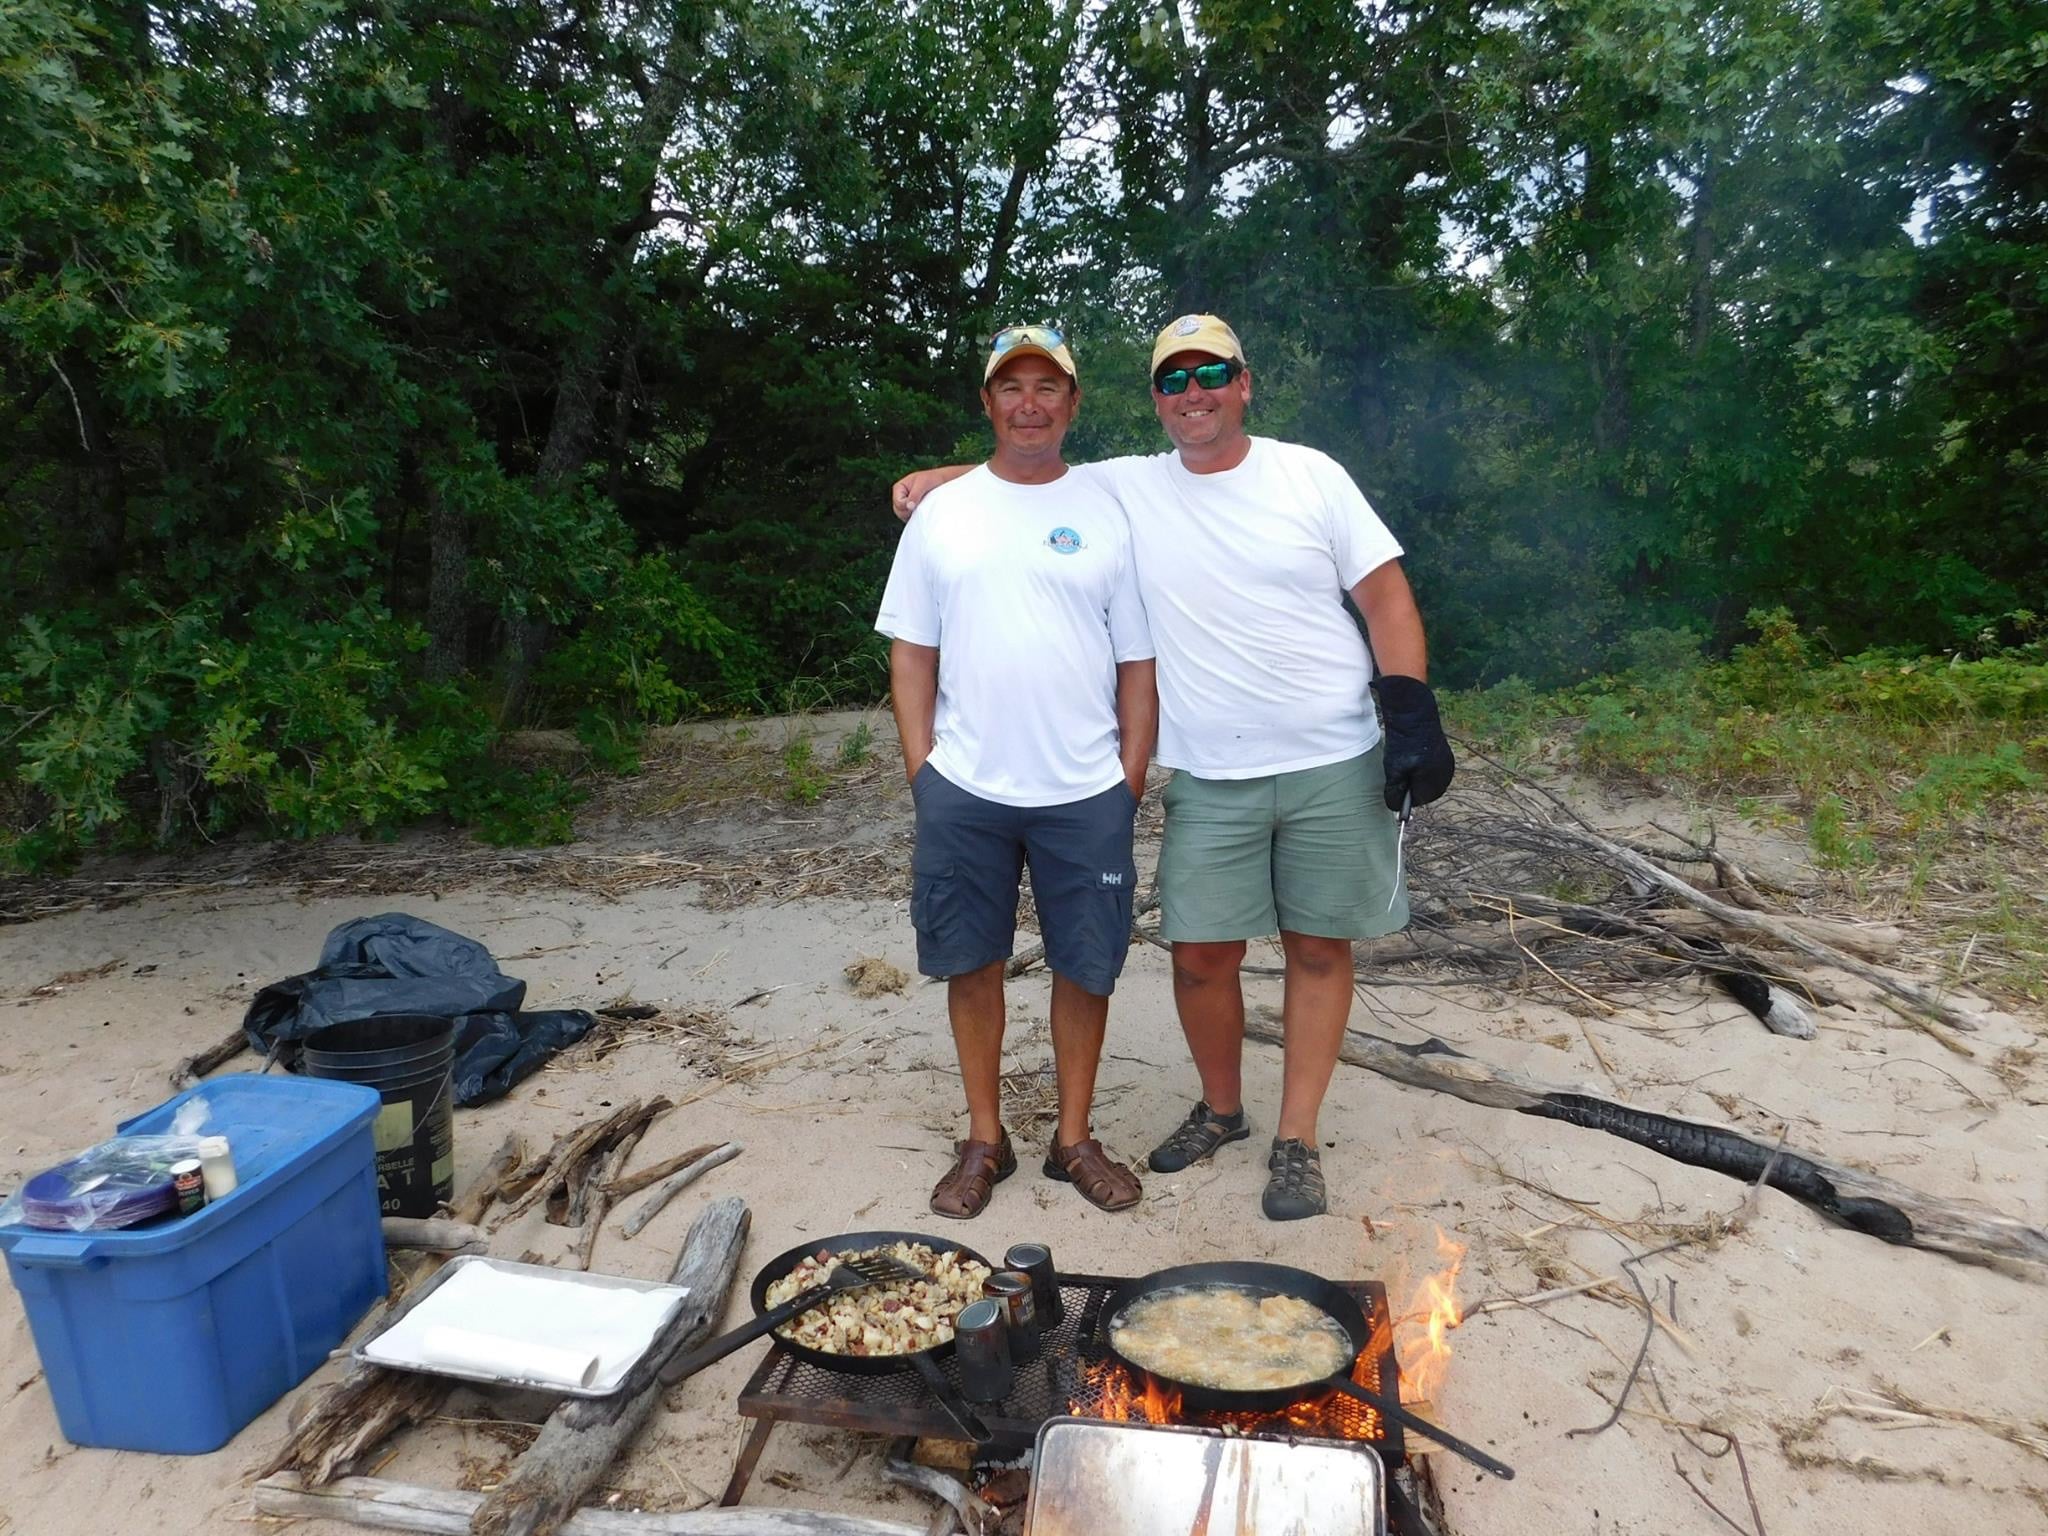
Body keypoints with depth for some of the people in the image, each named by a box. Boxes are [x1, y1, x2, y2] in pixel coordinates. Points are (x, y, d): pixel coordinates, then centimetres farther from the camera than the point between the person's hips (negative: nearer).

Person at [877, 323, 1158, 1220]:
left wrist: (1131, 779, -1)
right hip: (963, 789, 1)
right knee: (972, 963, 9)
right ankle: (984, 1141, 26)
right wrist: (920, 768, -1)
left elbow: (1138, 663, 4)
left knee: (1085, 966, 8)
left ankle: (1074, 1138, 26)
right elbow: (911, 650, 7)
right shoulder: (943, 513, 7)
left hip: (1085, 792, 0)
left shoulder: (1108, 514, 4)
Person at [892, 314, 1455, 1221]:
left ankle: (1296, 1141, 19)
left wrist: (1414, 715, -7)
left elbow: (1386, 596, 1)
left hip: (1335, 765, -1)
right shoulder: (1127, 488, 4)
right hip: (1210, 780, 1)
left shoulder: (1309, 474, 1)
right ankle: (1220, 1110, 28)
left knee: (1320, 946, 5)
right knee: (1201, 952, 3)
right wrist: (936, 476, -3)